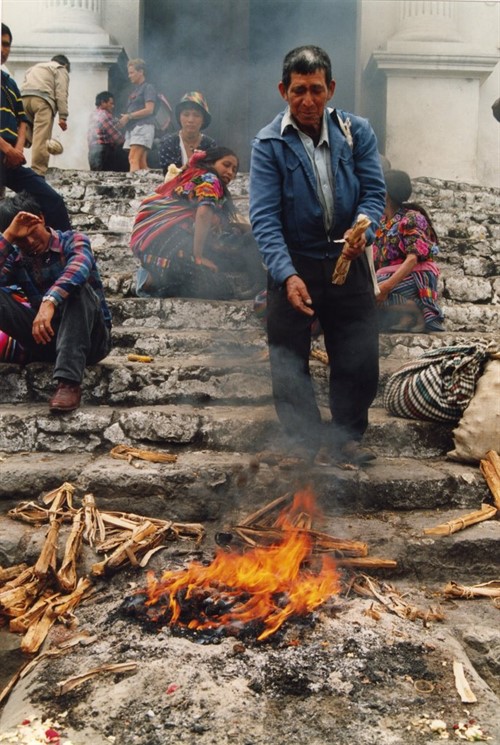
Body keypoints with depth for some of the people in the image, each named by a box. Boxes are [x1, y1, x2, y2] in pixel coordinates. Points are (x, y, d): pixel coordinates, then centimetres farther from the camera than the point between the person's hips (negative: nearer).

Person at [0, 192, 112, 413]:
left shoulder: (72, 240, -4)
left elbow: (79, 267, -30)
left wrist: (50, 301, -45)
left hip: (90, 339, -3)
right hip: (45, 338, 3)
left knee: (75, 286, -32)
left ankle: (69, 381, -43)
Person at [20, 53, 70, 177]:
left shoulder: (34, 67, 38)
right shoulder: (60, 69, 18)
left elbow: (26, 85, 26)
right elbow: (61, 93, 2)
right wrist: (63, 117, -4)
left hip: (23, 98, 7)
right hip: (42, 99, -7)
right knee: (41, 140, -15)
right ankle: (37, 174, -24)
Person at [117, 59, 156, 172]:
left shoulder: (148, 88, 0)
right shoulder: (134, 89, 24)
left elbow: (149, 110, -12)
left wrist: (129, 116, -12)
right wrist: (124, 120, 3)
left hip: (143, 126, -8)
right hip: (132, 128, 8)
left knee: (133, 159, -21)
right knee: (142, 162, 3)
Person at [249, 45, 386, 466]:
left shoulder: (357, 132, 1)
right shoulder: (269, 144, -7)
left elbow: (374, 191, -3)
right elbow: (264, 215, -15)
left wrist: (362, 230, -26)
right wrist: (286, 275, -28)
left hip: (347, 262, 2)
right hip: (293, 264, -2)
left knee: (360, 360, 6)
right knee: (290, 361, 4)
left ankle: (347, 437, 25)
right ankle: (309, 440, 20)